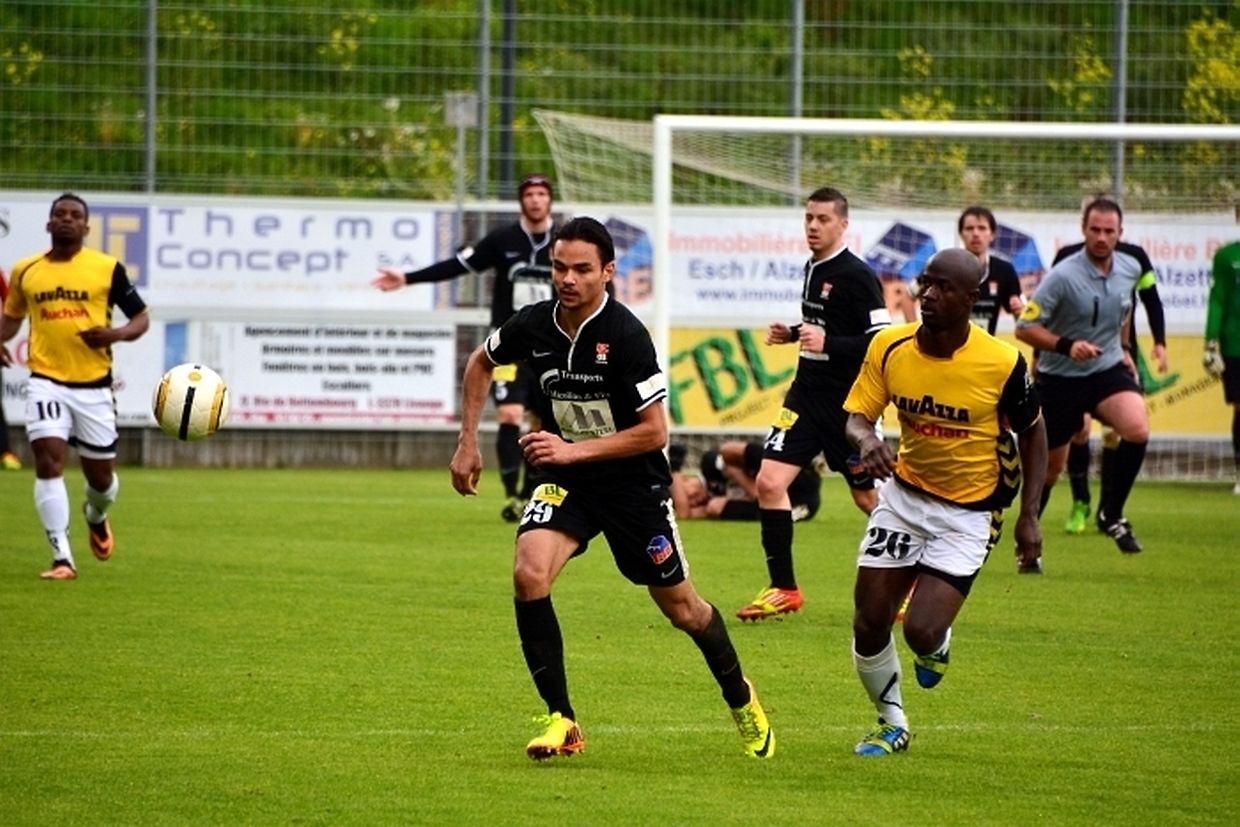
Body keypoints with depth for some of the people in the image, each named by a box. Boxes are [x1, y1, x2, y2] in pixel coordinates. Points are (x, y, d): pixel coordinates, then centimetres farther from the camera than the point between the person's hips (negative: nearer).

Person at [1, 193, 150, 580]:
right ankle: (62, 559, -15)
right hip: (47, 383, 0)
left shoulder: (107, 268, -1)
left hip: (94, 386, 0)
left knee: (100, 476, 10)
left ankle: (96, 517, 47)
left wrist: (117, 334, -16)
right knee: (48, 461, -18)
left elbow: (141, 317, 5)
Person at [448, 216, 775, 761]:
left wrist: (574, 450, -25)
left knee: (680, 607, 10)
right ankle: (562, 722, -14)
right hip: (565, 481, 3)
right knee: (529, 575, -23)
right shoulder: (533, 326, -10)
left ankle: (740, 697, 40)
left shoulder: (625, 334, -23)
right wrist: (468, 443, 8)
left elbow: (655, 431, -20)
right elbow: (481, 363, 14)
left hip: (633, 484, -3)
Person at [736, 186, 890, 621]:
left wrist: (827, 344, -25)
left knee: (868, 497, 4)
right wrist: (792, 334, 9)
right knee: (769, 482, -6)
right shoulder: (812, 269, 11)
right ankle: (783, 589, 2)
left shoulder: (857, 276, -14)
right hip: (807, 394, 7)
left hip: (847, 402, -7)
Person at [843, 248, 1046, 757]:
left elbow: (1032, 432, -3)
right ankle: (891, 724, 25)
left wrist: (1029, 517, -6)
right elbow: (856, 415, -7)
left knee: (922, 631, -15)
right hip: (904, 494, 3)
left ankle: (938, 646, 24)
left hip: (968, 512, -3)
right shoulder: (889, 347, -11)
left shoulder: (1002, 363, -18)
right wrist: (867, 439, -32)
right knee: (869, 625, 0)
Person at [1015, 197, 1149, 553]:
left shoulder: (1131, 269, -3)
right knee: (1050, 466, 7)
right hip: (1060, 377, -3)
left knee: (1137, 430, -25)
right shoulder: (1063, 276, -21)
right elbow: (1025, 327, -18)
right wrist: (1067, 346, -30)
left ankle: (1111, 513, -6)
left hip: (1108, 369, 3)